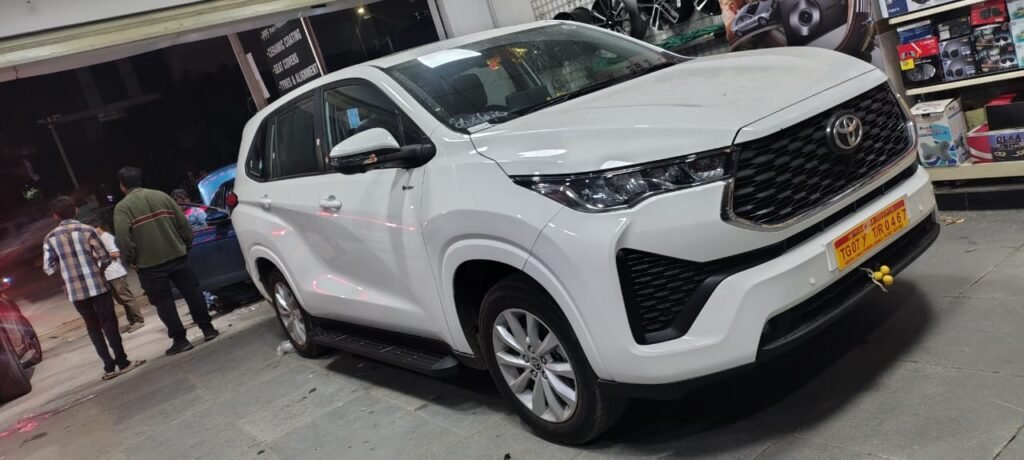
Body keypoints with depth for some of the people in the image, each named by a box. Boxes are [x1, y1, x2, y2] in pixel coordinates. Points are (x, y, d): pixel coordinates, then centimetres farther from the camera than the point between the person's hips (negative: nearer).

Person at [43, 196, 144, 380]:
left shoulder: (50, 238, 2)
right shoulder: (87, 230, -5)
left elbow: (49, 269, 2)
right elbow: (105, 258, -3)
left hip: (74, 291, 2)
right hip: (97, 285, -2)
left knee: (93, 328, 11)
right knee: (109, 324, 5)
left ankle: (109, 367, 11)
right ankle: (122, 362, 7)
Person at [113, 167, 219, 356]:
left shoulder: (122, 207, -6)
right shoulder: (161, 196, 6)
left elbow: (122, 238, -17)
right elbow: (183, 223, 6)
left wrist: (131, 259, -3)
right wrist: (186, 245, 17)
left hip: (149, 264, -3)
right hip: (177, 256, 4)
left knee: (164, 302, 6)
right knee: (192, 292, 12)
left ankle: (180, 340, 8)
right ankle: (207, 329, 17)